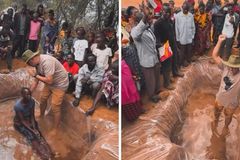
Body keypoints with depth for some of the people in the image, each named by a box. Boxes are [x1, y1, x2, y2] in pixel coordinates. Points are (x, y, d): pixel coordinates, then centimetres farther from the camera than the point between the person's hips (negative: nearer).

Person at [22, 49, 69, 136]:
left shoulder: (47, 62, -34)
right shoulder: (37, 62, -5)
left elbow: (49, 81, -36)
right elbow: (36, 80, 5)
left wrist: (35, 75, -26)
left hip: (60, 84, -9)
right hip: (50, 82, 9)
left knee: (55, 108, -4)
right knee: (43, 99, 23)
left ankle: (55, 129, 13)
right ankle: (41, 115, 50)